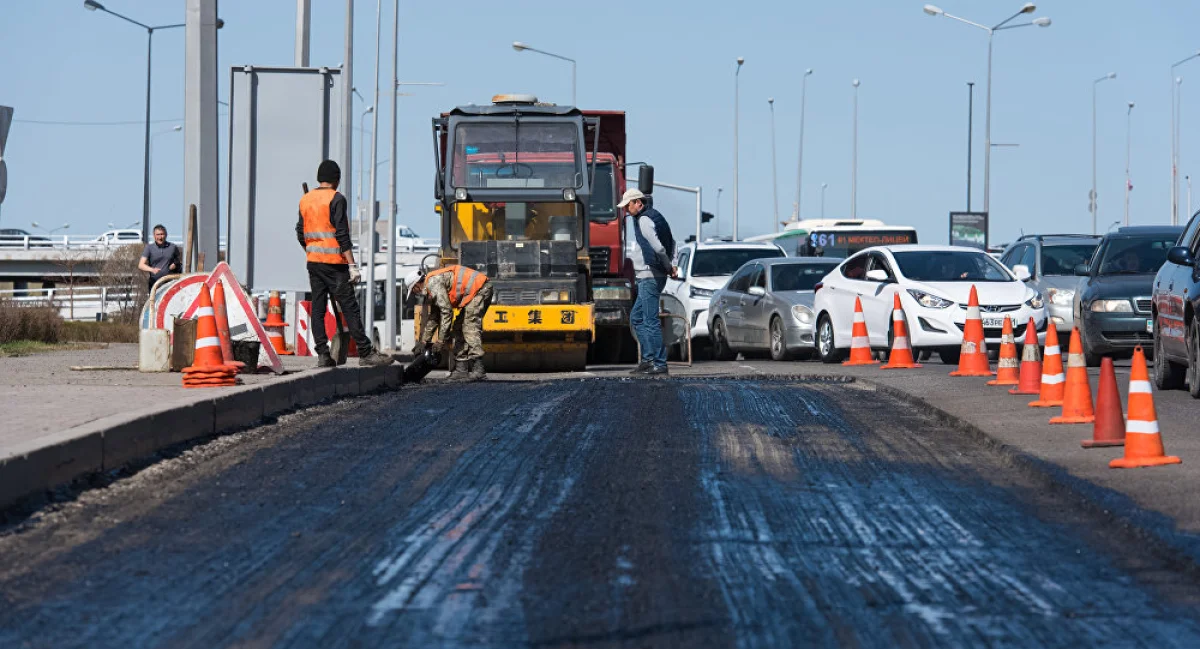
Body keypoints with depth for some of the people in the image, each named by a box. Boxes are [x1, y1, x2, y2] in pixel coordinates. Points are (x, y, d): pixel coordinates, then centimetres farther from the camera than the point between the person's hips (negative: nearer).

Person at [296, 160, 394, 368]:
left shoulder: (305, 200, 11)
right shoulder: (336, 199, -10)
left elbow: (301, 235, 15)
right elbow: (342, 235, -15)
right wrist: (352, 265, -15)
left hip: (313, 262, 7)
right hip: (334, 263, -7)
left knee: (318, 308, 6)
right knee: (349, 308, -5)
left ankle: (322, 354, 3)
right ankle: (366, 353, -5)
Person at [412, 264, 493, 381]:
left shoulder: (433, 282, -12)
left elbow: (447, 311, -17)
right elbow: (433, 318, 30)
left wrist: (441, 340, -13)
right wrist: (424, 341, 29)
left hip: (479, 288, -11)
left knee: (470, 327, -19)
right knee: (458, 329, 11)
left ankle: (478, 370, -28)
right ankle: (461, 369, 9)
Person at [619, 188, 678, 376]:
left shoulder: (644, 220, -14)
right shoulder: (654, 217, 18)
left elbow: (658, 248, -24)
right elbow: (672, 243, 23)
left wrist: (668, 267, -8)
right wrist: (670, 267, 10)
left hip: (649, 277, -11)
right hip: (646, 277, 11)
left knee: (651, 322, -9)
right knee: (636, 318, 17)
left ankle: (660, 364, -8)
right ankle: (648, 359, 16)